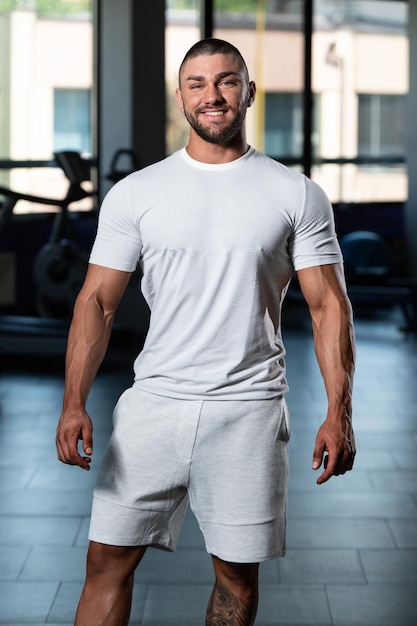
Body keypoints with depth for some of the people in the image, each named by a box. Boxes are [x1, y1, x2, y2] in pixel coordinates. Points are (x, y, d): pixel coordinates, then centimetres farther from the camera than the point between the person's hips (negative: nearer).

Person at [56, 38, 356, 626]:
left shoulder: (297, 196, 2)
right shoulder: (134, 193, 4)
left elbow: (329, 304, 0)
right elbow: (97, 300, 3)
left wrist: (339, 412, -10)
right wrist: (74, 403, -9)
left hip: (248, 407, 0)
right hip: (152, 401, 1)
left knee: (237, 572, 8)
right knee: (108, 560, 0)